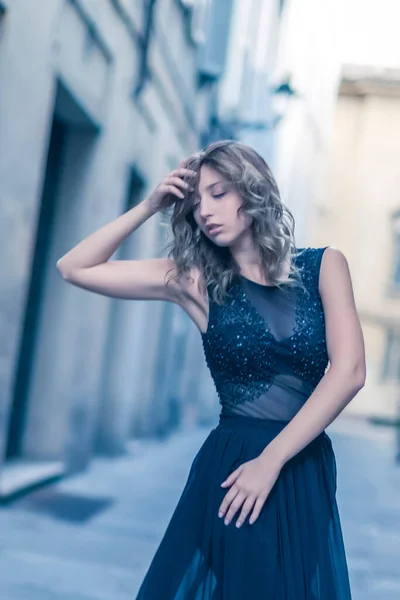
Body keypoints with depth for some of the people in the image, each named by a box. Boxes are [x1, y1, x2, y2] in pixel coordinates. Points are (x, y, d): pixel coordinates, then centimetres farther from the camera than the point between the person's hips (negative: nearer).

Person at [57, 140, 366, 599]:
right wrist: (150, 206, -5)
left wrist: (271, 460, -16)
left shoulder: (324, 266, 1)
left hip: (305, 473, 1)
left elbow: (348, 371, -10)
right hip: (227, 468, 0)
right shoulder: (194, 280, 1)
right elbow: (74, 268, 1)